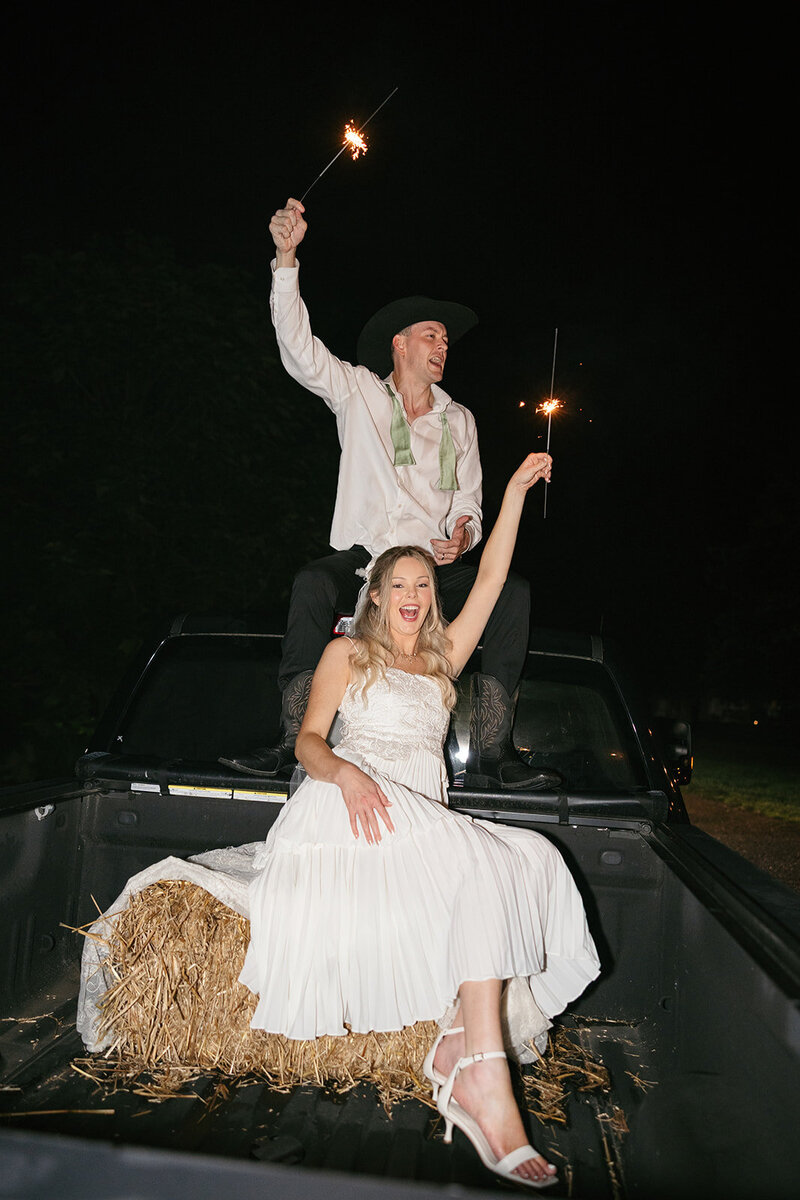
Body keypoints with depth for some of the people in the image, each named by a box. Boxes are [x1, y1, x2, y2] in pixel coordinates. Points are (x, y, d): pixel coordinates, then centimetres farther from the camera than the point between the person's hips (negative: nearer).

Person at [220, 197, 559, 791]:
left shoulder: (459, 419, 20)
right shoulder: (358, 391, 12)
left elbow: (469, 503, 18)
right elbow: (299, 347, -2)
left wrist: (461, 534, -7)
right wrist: (287, 257, -11)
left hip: (434, 568, 3)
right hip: (360, 559, -2)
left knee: (513, 590, -24)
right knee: (313, 582, -36)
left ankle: (491, 753, -27)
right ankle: (294, 743, -33)